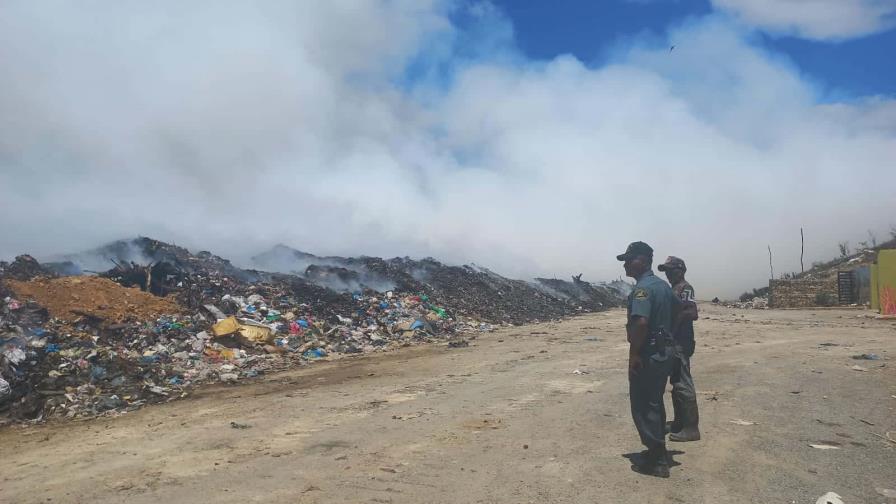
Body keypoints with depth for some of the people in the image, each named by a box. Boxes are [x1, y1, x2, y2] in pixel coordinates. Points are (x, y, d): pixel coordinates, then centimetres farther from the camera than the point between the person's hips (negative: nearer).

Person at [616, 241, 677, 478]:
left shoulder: (642, 288, -19)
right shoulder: (663, 285, 11)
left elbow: (641, 322, -32)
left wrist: (634, 353, -24)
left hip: (647, 355, -9)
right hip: (664, 352, 10)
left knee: (643, 407, 0)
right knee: (655, 404, 19)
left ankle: (656, 462, 6)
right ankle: (659, 452, 30)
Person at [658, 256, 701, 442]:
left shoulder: (685, 288, -12)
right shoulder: (675, 289, 17)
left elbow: (692, 313, -23)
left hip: (681, 343, -10)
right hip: (673, 342, 10)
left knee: (683, 384, -8)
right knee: (676, 383, 15)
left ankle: (691, 428, -4)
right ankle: (680, 422, 24)